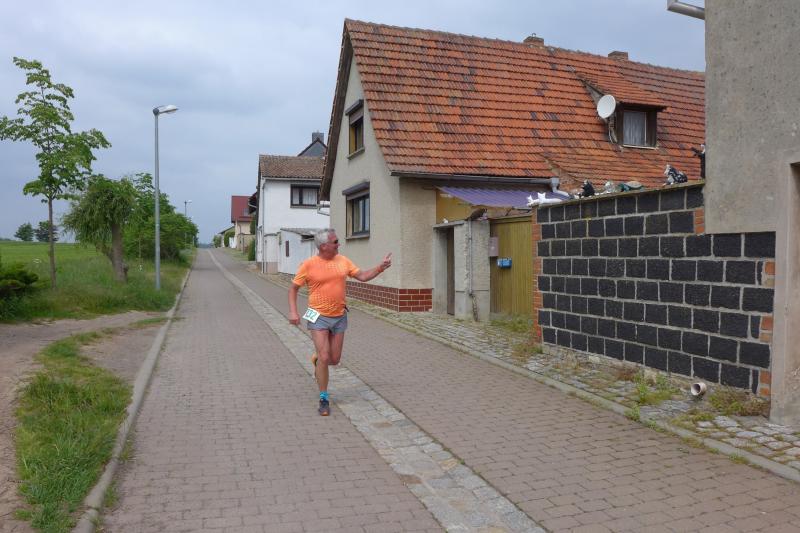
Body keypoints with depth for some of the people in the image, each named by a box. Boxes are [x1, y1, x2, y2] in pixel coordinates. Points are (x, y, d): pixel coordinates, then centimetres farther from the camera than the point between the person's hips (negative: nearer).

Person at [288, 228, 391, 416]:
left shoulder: (343, 261, 3)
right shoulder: (309, 264, -9)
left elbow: (362, 276, 7)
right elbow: (293, 288, -1)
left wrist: (380, 267, -5)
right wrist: (293, 311, -12)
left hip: (339, 317, 4)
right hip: (319, 317, -4)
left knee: (335, 359, 9)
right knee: (324, 358, -9)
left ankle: (317, 359, 45)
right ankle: (324, 399, 7)